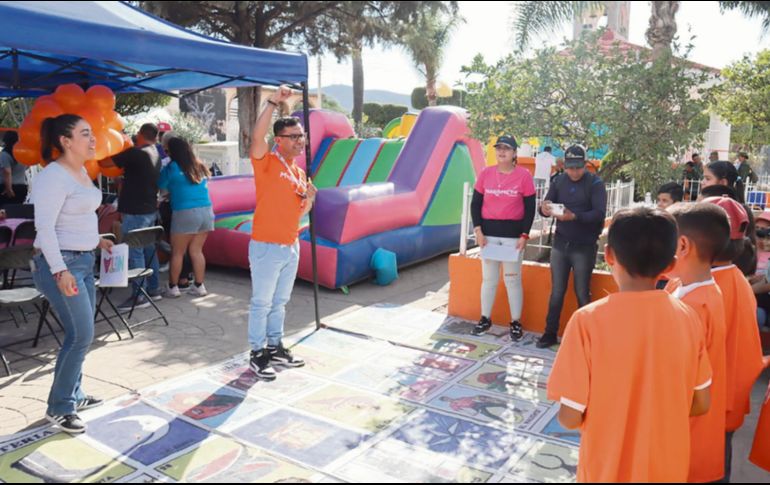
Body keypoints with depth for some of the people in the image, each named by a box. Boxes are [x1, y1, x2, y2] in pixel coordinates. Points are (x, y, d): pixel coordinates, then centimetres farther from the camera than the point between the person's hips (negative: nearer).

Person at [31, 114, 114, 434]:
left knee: (80, 334, 14)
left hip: (83, 260, 9)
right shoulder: (53, 176, -17)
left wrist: (97, 239, 19)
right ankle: (59, 408, 6)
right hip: (60, 263, -9)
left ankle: (73, 395, 27)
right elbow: (45, 227, -22)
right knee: (81, 336, -8)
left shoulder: (81, 172, 12)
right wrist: (60, 271, -26)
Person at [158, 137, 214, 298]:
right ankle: (199, 286, 13)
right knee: (196, 250, 11)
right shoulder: (199, 166, 13)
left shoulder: (172, 167, -1)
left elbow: (161, 187, 7)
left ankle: (173, 287, 12)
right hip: (206, 211, 5)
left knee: (177, 252, 6)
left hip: (185, 213, -5)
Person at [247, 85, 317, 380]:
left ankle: (276, 348, 30)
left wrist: (309, 198, -5)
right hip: (267, 247, -7)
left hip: (291, 247, 7)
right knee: (261, 303, 2)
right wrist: (273, 103, -33)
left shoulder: (299, 172, 12)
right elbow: (257, 137, -30)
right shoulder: (267, 162, -9)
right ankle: (257, 355, 14)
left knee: (280, 302, 17)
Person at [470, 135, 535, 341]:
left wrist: (524, 235, -8)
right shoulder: (486, 173, 3)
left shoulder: (524, 175, -4)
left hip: (513, 234, -2)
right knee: (488, 278, 11)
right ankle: (485, 319, 22)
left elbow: (530, 208, -2)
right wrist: (478, 230, -4)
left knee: (513, 279, 4)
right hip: (489, 232, 3)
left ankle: (516, 323, 15)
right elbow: (475, 204, 5)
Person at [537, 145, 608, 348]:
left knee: (582, 293, 6)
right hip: (560, 243, 3)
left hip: (584, 246, -3)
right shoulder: (559, 181, 4)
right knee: (556, 291, 8)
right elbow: (547, 205, 0)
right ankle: (550, 333, 18)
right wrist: (545, 209, -25)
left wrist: (575, 216, -33)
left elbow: (599, 213, -17)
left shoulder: (595, 183, -8)